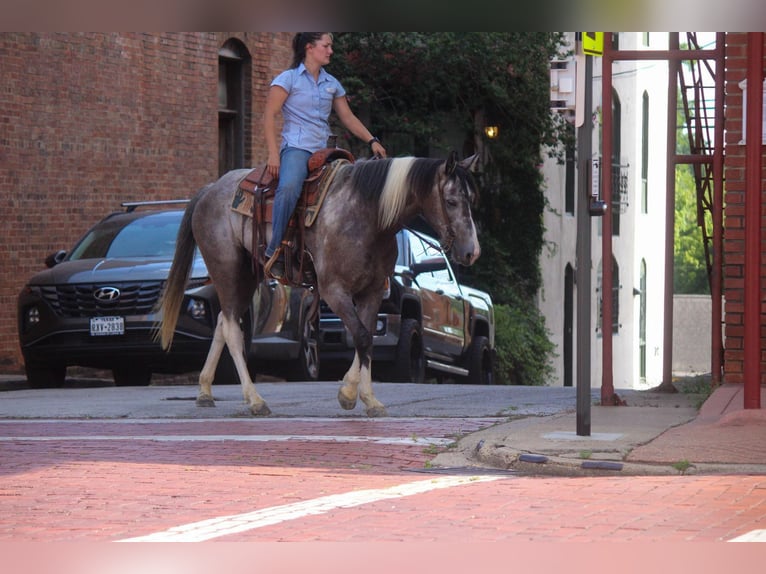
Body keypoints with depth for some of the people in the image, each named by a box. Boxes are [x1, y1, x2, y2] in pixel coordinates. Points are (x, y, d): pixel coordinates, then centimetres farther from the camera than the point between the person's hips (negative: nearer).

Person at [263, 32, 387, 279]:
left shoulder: (332, 84, 18)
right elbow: (269, 115, -4)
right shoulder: (288, 79, 1)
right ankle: (275, 253, -33)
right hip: (296, 147, -7)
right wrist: (273, 154, -13)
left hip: (324, 149, 7)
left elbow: (348, 117, 22)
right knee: (289, 187, -36)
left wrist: (372, 141, 9)